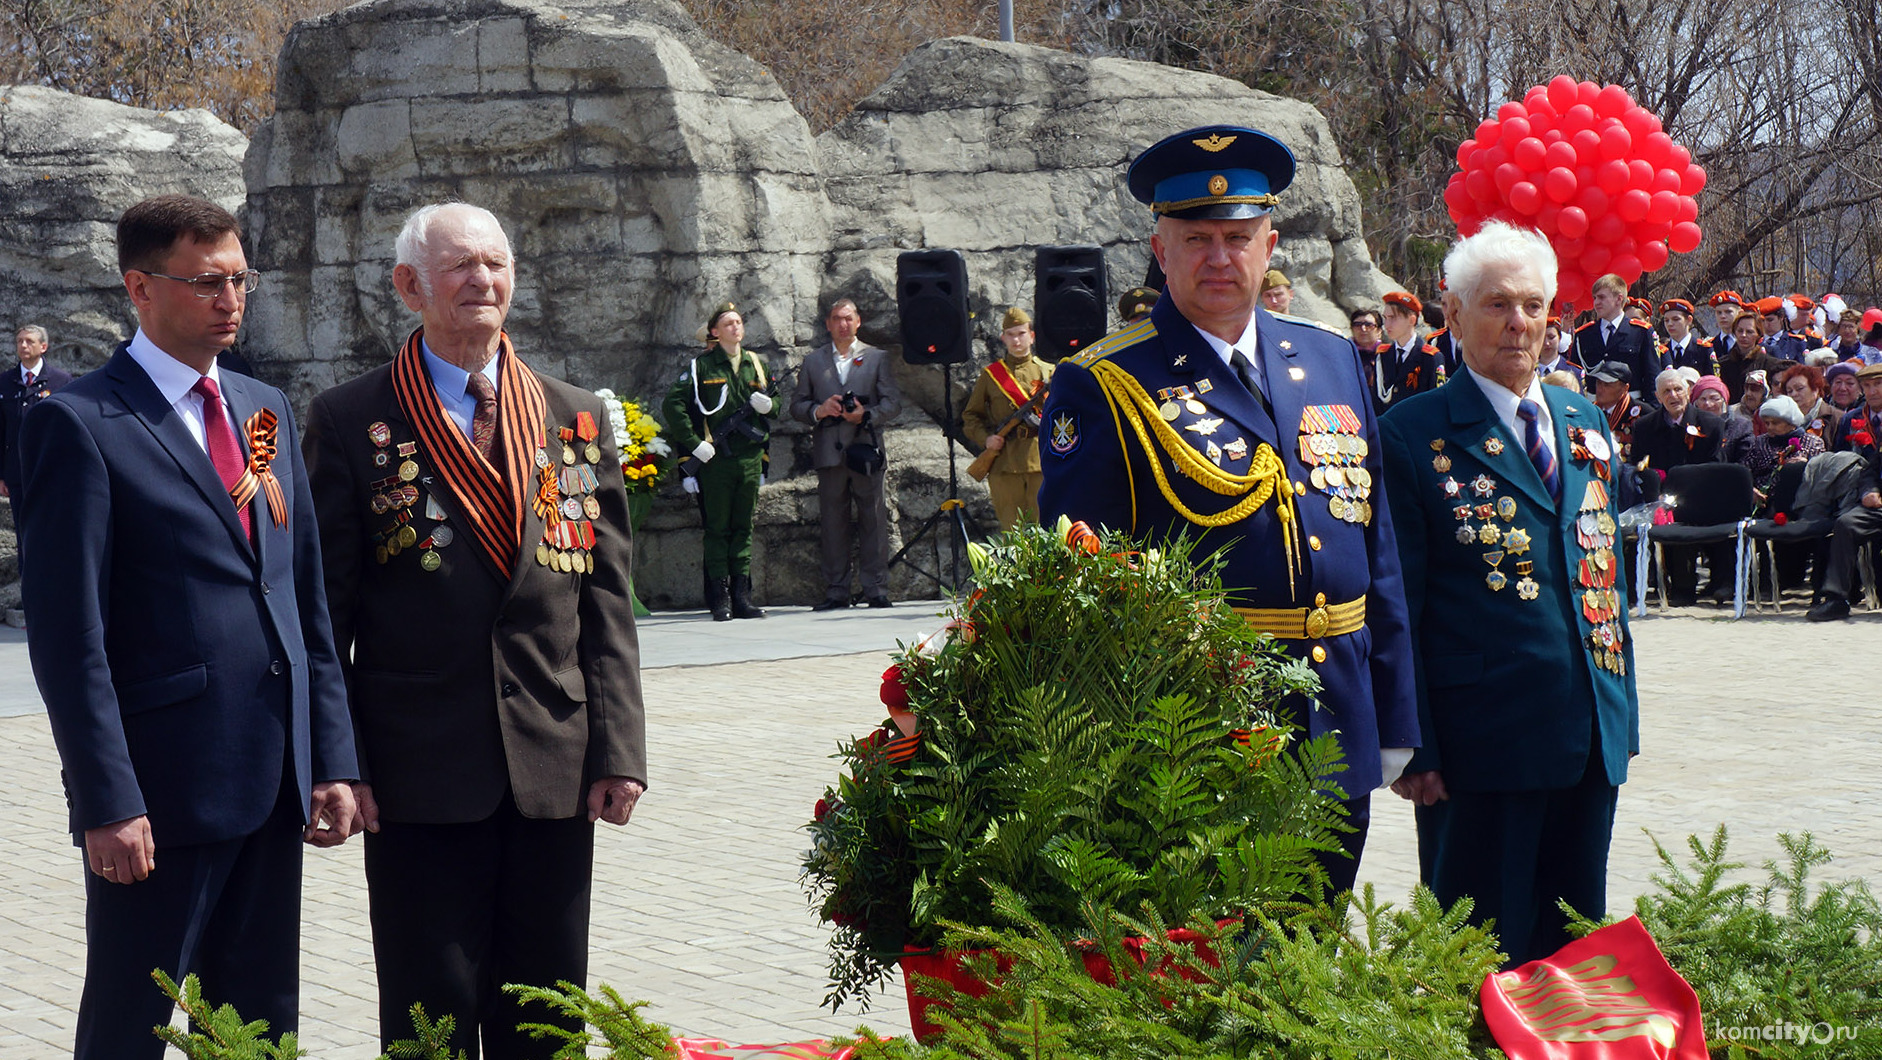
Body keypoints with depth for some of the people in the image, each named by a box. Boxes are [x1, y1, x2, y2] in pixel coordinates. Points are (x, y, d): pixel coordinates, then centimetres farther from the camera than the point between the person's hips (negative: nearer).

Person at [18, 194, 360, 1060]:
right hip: (160, 790, -6)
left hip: (273, 790, 7)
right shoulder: (79, 424, -7)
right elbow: (67, 636, -12)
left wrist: (332, 760, 9)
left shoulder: (266, 412, 15)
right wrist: (107, 802, -17)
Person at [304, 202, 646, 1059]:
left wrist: (618, 750, 2)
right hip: (418, 775, -3)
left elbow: (607, 602, 9)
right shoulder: (351, 422, 1)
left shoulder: (578, 419, 11)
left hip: (556, 773, 3)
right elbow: (325, 611, 0)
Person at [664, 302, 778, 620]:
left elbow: (766, 408, 24)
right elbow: (673, 405, -6)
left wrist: (766, 404, -1)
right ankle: (720, 599, 0)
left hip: (750, 458, 4)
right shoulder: (701, 366, -2)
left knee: (744, 527, 7)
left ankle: (741, 596, 10)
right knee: (718, 528, -2)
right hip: (716, 459, -4)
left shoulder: (754, 364, 13)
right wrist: (694, 443, -12)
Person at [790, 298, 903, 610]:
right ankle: (836, 591, 6)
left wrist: (867, 415, -10)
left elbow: (892, 402, 7)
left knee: (873, 522, -3)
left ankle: (876, 590, 1)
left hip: (866, 450, -1)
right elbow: (797, 405, 12)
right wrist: (818, 411, -8)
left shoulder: (876, 358, 13)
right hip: (829, 452, 1)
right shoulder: (813, 361, 15)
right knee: (833, 524, 2)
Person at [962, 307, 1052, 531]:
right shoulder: (990, 374, 10)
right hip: (1004, 463, 0)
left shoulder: (1047, 372, 11)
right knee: (1011, 531, 1)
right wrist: (985, 437, -3)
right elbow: (970, 416, 15)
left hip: (1041, 461, 0)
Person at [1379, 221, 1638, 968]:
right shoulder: (1415, 435, -5)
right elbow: (1397, 605, -7)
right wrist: (1411, 747, -12)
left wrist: (1621, 707, 15)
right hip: (1483, 735, -6)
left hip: (1590, 733, 6)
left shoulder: (1585, 421, 14)